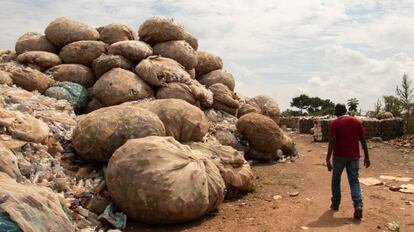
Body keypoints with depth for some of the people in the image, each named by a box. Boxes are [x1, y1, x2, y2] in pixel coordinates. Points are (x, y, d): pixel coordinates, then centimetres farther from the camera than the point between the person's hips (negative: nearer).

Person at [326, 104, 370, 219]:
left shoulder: (334, 123, -7)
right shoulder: (357, 121, 4)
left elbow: (332, 142, -14)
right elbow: (363, 140, 2)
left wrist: (328, 159, -14)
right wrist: (367, 156, 8)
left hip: (339, 156, -2)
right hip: (354, 156, 2)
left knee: (336, 179, 15)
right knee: (354, 181, 4)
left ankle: (335, 204, 24)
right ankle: (358, 205, -14)